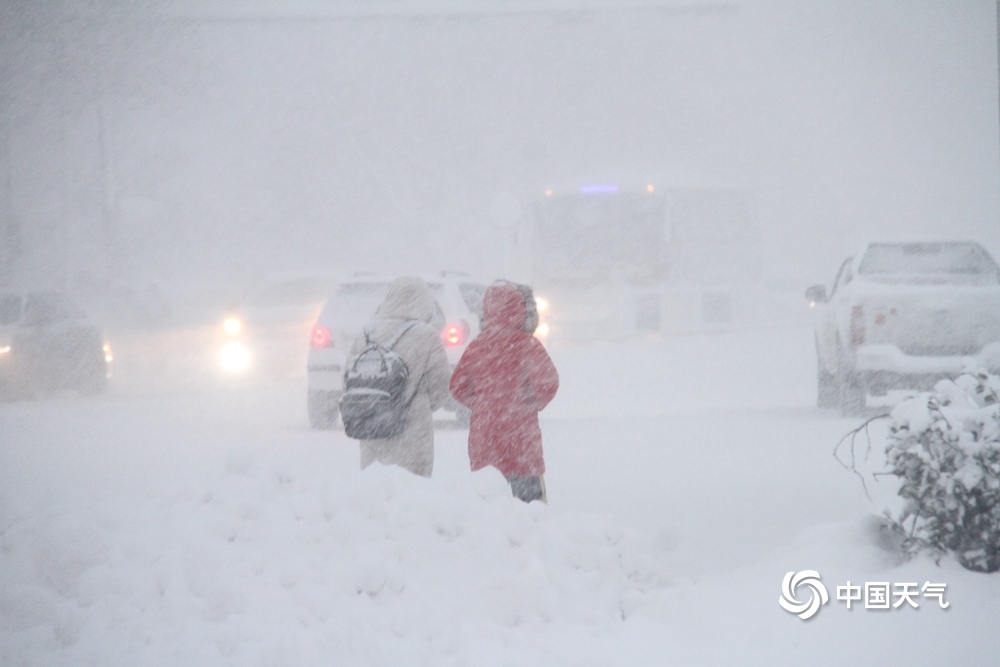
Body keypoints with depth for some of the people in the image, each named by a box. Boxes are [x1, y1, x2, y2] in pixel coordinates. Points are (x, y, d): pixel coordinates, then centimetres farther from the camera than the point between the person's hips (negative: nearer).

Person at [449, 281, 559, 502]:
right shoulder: (526, 345, -9)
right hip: (518, 431, -4)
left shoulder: (476, 346, 4)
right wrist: (533, 403, 3)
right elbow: (547, 382, -15)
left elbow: (458, 387, 9)